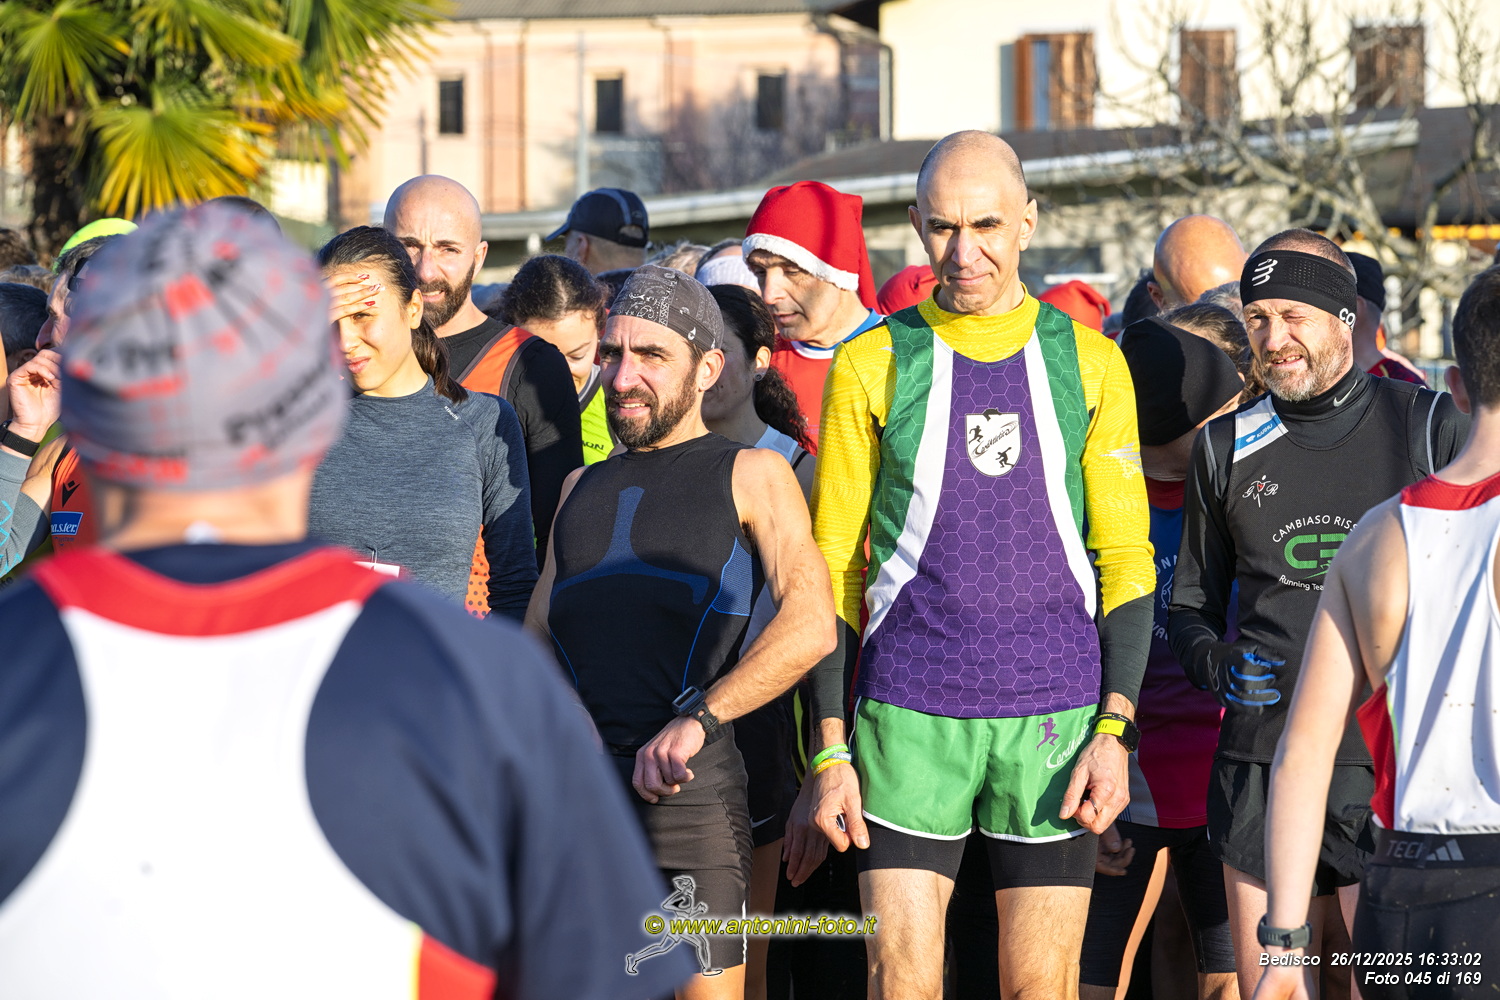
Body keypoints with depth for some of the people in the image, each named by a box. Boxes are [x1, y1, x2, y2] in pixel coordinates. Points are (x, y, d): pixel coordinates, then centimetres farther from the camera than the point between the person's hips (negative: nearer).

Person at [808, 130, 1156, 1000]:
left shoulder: (1089, 362, 6)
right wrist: (830, 750, -1)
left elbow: (1127, 560, 6)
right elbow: (833, 569, 6)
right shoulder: (872, 365, 4)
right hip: (908, 714, -1)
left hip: (1056, 717, 1)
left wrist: (1115, 730, -4)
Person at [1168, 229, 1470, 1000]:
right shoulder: (1227, 446, 12)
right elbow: (1190, 604, 19)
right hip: (1260, 763, 3)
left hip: (1389, 763, -3)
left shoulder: (1430, 426, 4)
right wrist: (1219, 666, -2)